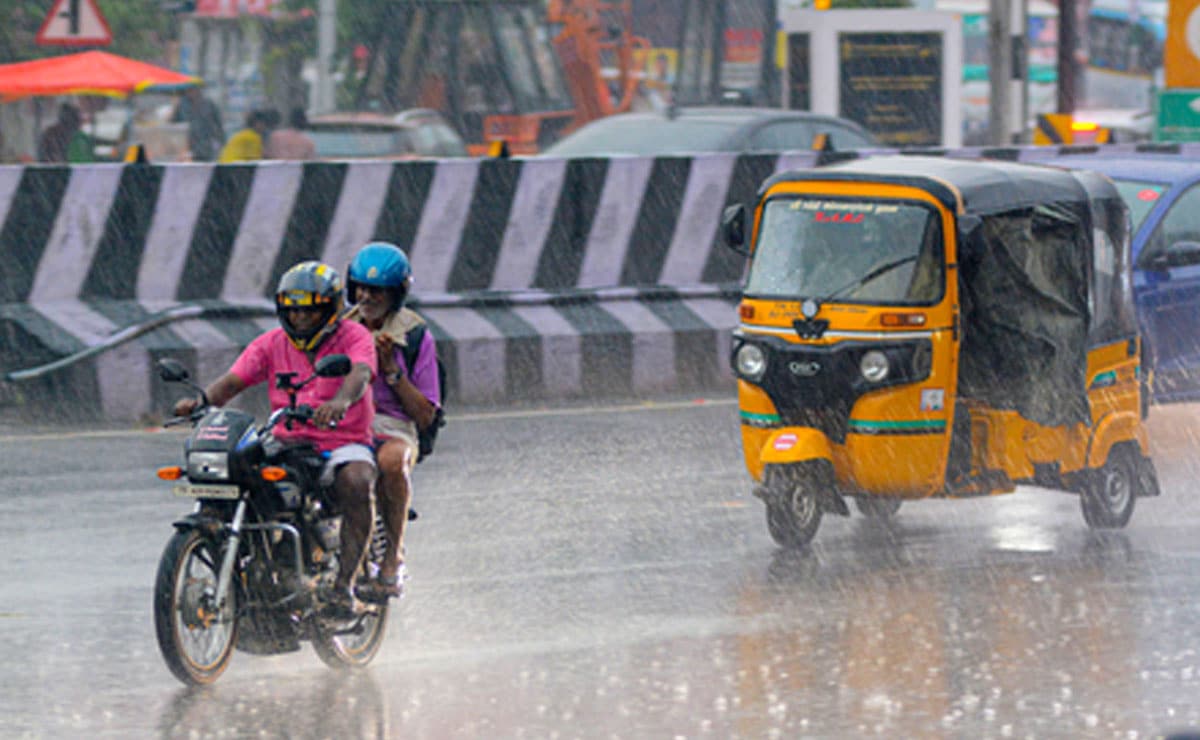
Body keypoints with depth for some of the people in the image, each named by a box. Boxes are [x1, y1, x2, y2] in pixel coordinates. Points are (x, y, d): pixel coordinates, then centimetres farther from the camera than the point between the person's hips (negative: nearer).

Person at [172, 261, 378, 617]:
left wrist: (340, 402, -47)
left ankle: (344, 584, -33)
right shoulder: (272, 344, 11)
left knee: (356, 481, -35)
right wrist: (201, 400, -23)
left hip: (344, 442, -3)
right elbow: (233, 381, 0)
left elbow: (360, 375, -23)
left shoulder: (353, 336, -1)